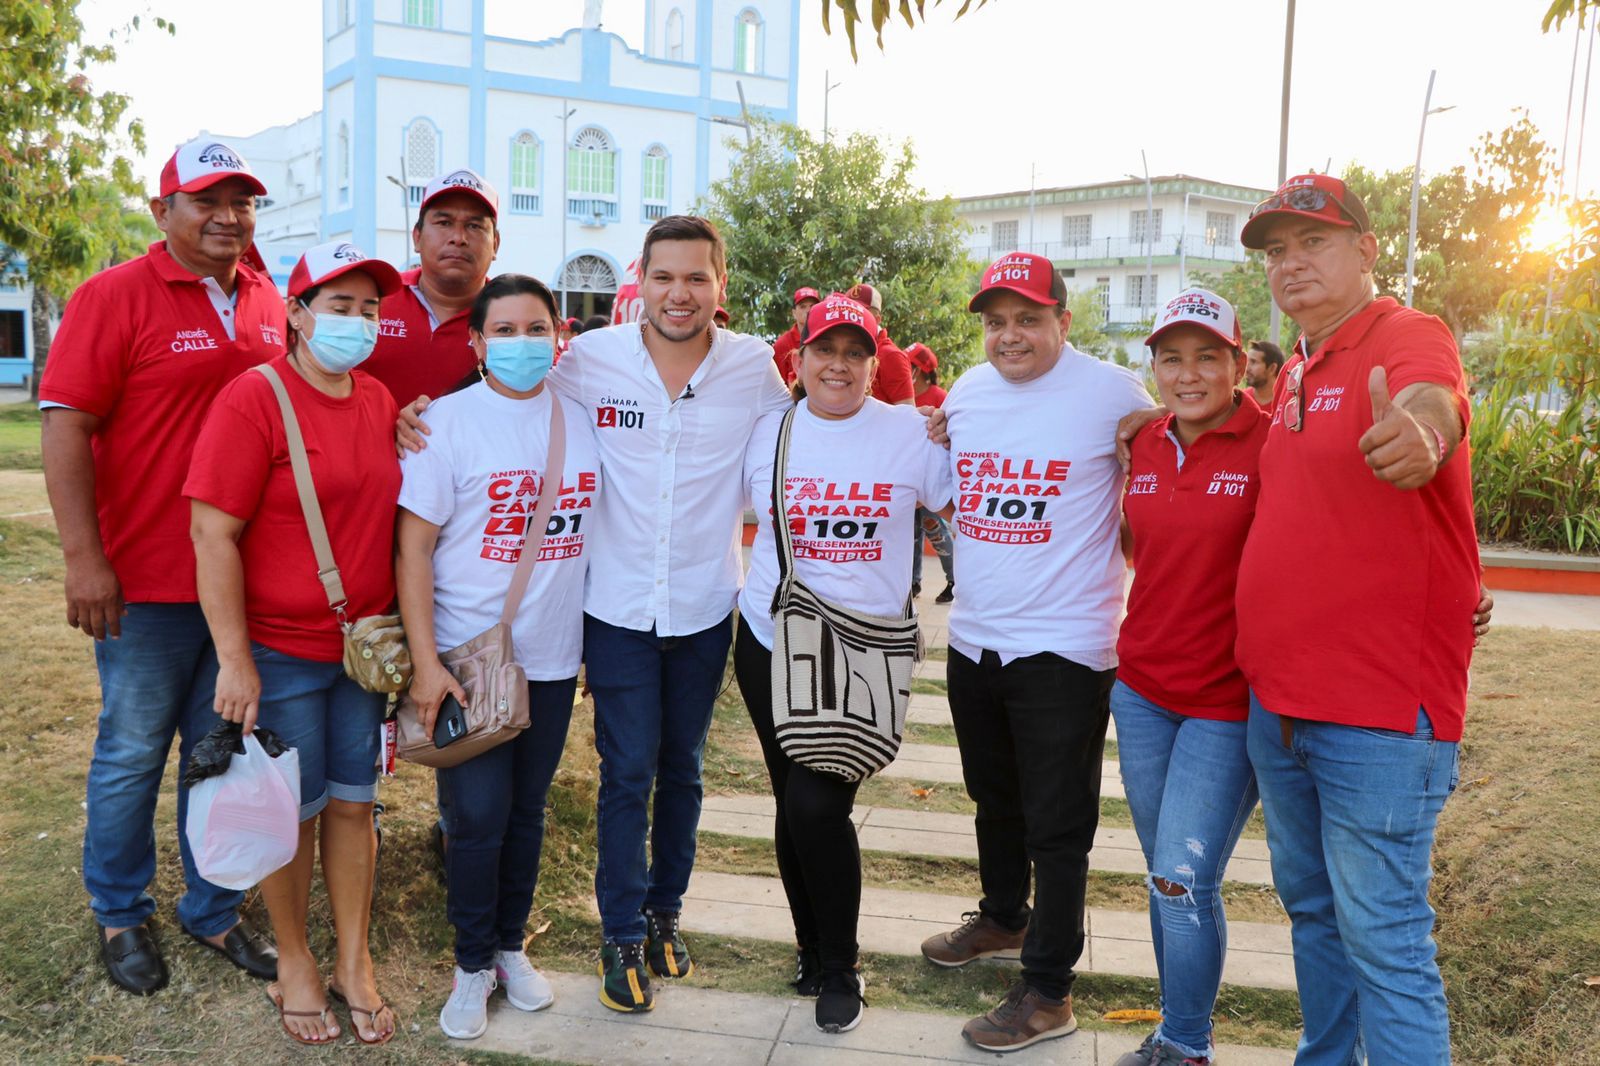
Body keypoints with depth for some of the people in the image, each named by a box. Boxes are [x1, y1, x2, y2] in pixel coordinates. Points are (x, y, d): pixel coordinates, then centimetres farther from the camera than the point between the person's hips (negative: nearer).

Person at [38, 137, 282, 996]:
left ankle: (212, 909, 31)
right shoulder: (113, 297, -7)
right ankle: (119, 915, 29)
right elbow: (65, 424, -11)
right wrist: (84, 557, -16)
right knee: (133, 752, 9)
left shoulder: (268, 303, 9)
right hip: (147, 581, -5)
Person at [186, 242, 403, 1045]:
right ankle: (294, 962, 30)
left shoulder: (380, 401, 6)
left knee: (353, 804, 13)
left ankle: (354, 962, 28)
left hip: (365, 645, 5)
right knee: (292, 813, 9)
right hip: (280, 649, -5)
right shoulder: (253, 399, -12)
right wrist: (235, 661, -17)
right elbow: (213, 533, -15)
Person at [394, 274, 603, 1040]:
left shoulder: (583, 423, 5)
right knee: (478, 816, 1)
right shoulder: (447, 422, -7)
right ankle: (473, 963, 22)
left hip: (554, 658, 4)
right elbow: (413, 548, -9)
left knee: (527, 809, 14)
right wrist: (425, 661, -14)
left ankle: (510, 945, 33)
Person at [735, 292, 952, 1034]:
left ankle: (839, 970, 11)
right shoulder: (768, 433, 4)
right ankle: (812, 947, 31)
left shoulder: (911, 435, -3)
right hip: (770, 640, 3)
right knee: (792, 801, 10)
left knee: (818, 804, -11)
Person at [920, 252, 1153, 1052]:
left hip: (1064, 647, -6)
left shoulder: (1114, 393, -11)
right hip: (973, 638, 6)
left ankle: (1048, 991, 17)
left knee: (1056, 823, 3)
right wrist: (964, 559, 12)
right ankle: (1003, 917, 46)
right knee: (994, 801, 23)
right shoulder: (966, 392, 6)